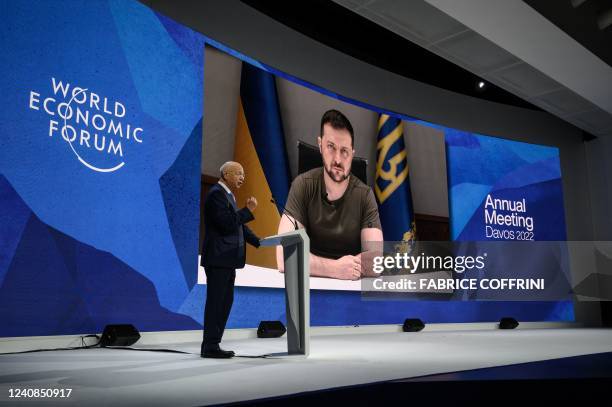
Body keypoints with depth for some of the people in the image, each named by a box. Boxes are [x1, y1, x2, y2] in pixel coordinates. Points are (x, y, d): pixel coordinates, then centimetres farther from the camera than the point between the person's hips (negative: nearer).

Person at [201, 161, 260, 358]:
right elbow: (227, 223, -22)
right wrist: (248, 210, -15)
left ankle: (212, 345, 19)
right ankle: (209, 347, 3)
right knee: (215, 302, -4)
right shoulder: (216, 194, -12)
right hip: (217, 258, -10)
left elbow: (238, 224, 18)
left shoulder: (227, 195, 18)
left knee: (226, 301, 12)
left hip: (226, 259, 10)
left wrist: (258, 242, 10)